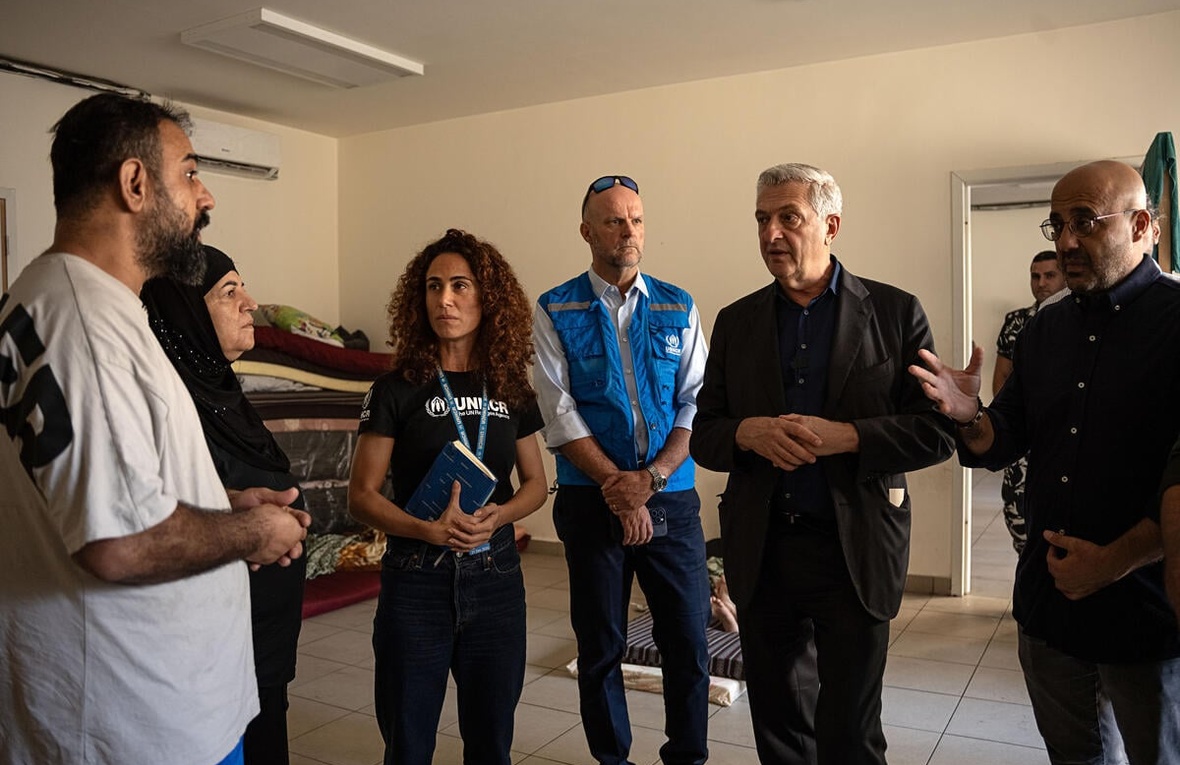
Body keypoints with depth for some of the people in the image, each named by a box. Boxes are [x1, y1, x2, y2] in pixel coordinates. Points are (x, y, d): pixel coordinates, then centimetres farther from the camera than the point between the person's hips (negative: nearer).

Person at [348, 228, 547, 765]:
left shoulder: (512, 390, 3)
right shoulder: (397, 390, -5)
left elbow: (535, 484, 9)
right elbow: (361, 496, -5)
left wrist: (496, 517, -12)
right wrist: (429, 530, -23)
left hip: (496, 579, 2)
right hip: (416, 580, -2)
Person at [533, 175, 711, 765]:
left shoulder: (678, 308, 6)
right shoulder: (554, 312, 0)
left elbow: (696, 404, 0)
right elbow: (560, 413, -7)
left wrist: (650, 479, -12)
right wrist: (618, 486, -14)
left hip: (672, 499, 2)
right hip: (591, 500, -1)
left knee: (689, 640, 6)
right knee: (600, 647, 11)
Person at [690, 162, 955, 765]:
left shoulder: (895, 312, -2)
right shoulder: (736, 322, 7)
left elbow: (937, 432, -5)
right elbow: (703, 437, 7)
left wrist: (847, 436, -20)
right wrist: (747, 433, -14)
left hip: (856, 551, -3)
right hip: (761, 551, 3)